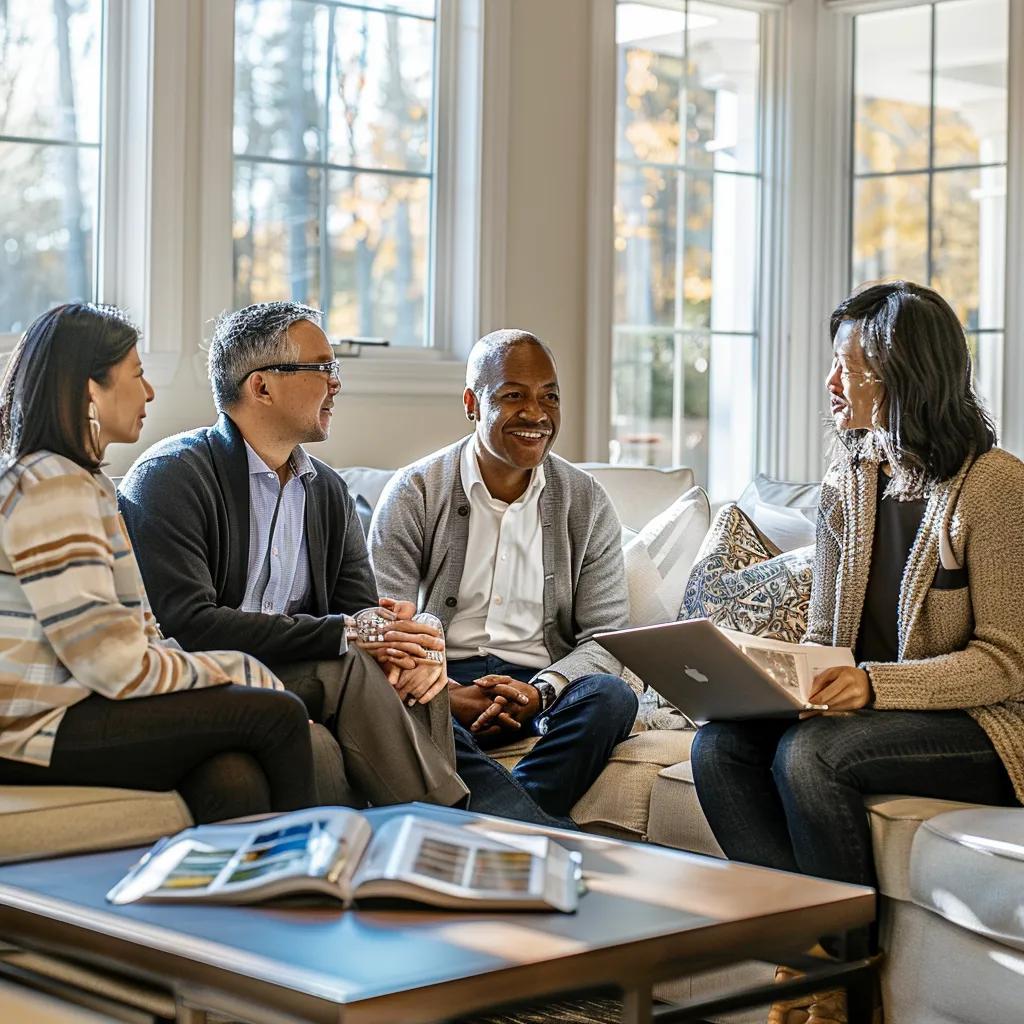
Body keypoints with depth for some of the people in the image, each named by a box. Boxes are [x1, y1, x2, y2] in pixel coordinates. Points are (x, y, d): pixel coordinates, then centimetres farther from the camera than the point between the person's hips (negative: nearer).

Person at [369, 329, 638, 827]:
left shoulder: (587, 503, 7)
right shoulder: (413, 493, 1)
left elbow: (605, 637, 3)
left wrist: (539, 692, -18)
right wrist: (448, 693, -24)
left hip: (540, 687, 2)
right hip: (442, 683, -1)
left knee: (611, 696, -30)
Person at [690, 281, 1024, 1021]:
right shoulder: (847, 485, 10)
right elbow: (822, 639, 13)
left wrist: (875, 684, -27)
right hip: (869, 709, 7)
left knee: (810, 754, -31)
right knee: (719, 746, -19)